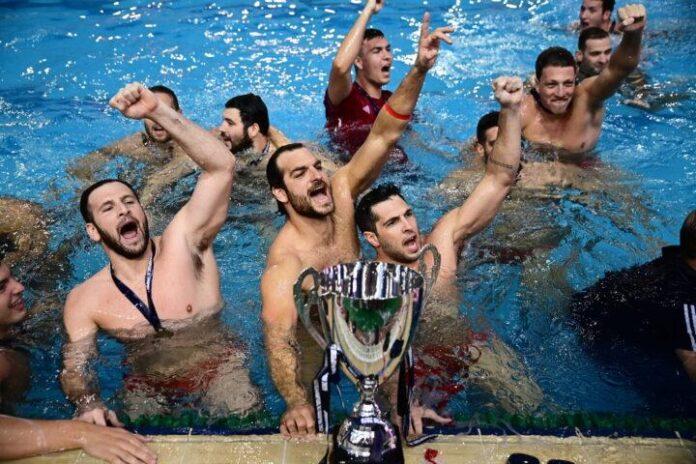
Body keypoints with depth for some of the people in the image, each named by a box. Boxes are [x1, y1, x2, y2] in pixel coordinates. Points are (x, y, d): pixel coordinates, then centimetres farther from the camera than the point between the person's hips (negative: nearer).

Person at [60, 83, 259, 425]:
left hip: (219, 365, -2)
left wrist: (157, 110, -26)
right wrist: (87, 403, -27)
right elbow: (74, 367, -1)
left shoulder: (182, 243, -9)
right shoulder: (84, 301, -2)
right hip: (148, 383, 2)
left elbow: (222, 165, -19)